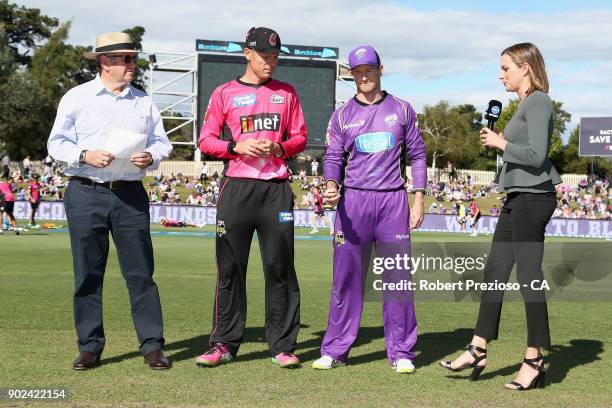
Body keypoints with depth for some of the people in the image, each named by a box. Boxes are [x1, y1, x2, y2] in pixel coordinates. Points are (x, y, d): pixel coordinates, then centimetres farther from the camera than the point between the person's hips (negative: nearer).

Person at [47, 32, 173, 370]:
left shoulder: (144, 102, 14)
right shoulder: (76, 98, 5)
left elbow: (162, 142, 15)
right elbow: (57, 143, 2)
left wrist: (150, 156, -7)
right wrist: (85, 155, -16)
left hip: (131, 195, 2)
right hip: (86, 194, -2)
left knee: (141, 272, -2)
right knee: (88, 273, 2)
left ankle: (152, 346, 3)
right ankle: (89, 347, 11)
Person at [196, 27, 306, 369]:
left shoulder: (286, 93, 14)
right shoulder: (225, 93, 8)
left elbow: (300, 137, 14)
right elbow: (206, 140, 6)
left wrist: (280, 148, -7)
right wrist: (237, 147, -11)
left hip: (276, 189, 1)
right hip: (237, 188, -1)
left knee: (280, 267, 0)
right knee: (230, 268, 0)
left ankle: (283, 346, 7)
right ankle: (224, 344, 8)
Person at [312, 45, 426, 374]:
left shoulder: (401, 110, 10)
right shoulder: (342, 115, 10)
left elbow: (417, 155, 11)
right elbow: (333, 157, 5)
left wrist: (419, 198, 2)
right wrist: (331, 186, -16)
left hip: (394, 200, 0)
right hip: (353, 200, 0)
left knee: (398, 278, 1)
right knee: (346, 278, 1)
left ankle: (401, 352, 9)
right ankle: (334, 350, 8)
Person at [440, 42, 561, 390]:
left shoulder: (539, 102, -10)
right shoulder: (525, 104, 19)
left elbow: (536, 155, -19)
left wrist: (500, 143, -8)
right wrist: (501, 141, 10)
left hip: (533, 197, -10)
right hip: (519, 198, 10)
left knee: (529, 274, -6)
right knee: (495, 270, 10)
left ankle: (535, 360, 2)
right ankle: (478, 351, 16)